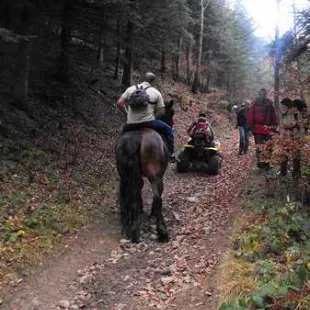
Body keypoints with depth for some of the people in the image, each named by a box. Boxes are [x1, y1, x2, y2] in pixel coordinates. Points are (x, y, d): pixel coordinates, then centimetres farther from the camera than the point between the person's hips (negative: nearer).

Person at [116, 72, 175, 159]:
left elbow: (119, 103, 3)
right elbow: (161, 112, 3)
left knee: (124, 130, 36)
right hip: (148, 122, -3)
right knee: (168, 129, 18)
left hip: (131, 125, 3)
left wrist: (127, 111, 17)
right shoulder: (156, 92, 3)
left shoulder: (131, 89, 8)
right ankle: (171, 154, 16)